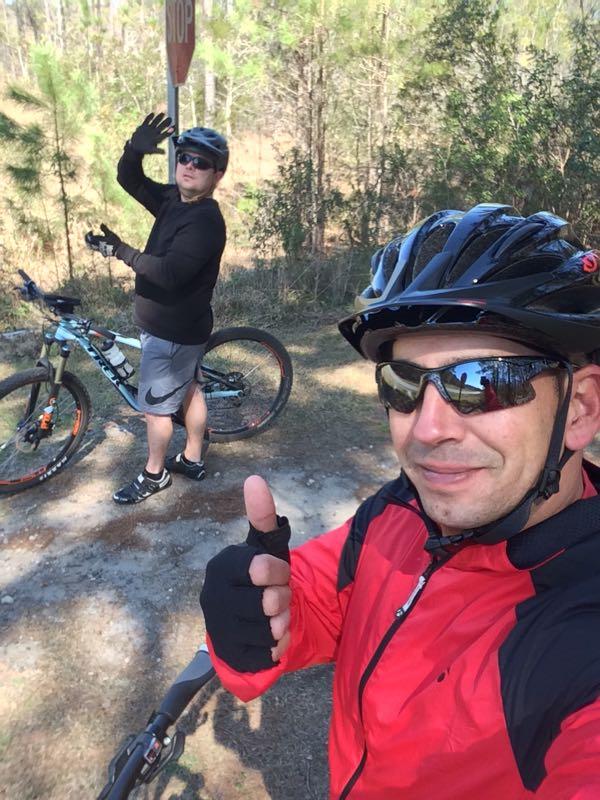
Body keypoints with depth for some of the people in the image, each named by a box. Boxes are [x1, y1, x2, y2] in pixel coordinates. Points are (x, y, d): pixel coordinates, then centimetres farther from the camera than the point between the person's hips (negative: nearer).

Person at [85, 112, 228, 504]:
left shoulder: (206, 219, -25)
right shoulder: (173, 199, 3)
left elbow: (169, 272, -32)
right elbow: (129, 179, 7)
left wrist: (120, 250, -29)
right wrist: (135, 149, -13)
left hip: (175, 330, -9)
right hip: (175, 324, 9)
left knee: (155, 405, 5)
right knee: (189, 389, 20)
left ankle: (154, 475, 25)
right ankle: (192, 459, 37)